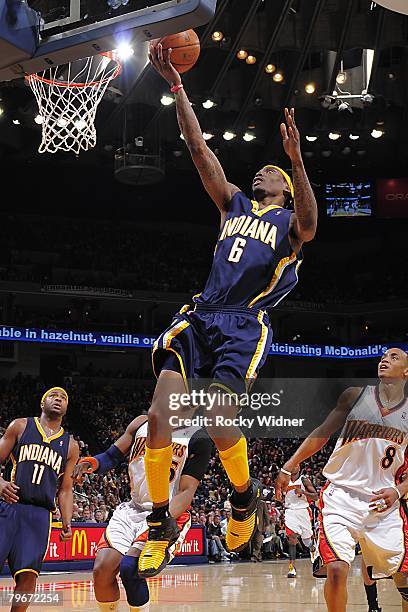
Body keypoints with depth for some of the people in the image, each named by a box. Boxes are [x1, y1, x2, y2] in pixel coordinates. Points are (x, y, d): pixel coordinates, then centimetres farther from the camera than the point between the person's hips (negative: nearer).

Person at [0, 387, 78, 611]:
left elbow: (65, 490, 16)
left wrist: (67, 523, 3)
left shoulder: (70, 446, 16)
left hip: (40, 514, 2)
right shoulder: (20, 426, 9)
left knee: (28, 575, -9)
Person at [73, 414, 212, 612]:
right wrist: (90, 462, -11)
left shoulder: (198, 438, -7)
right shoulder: (142, 423, 8)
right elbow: (111, 457, 12)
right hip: (132, 509, 5)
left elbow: (186, 491, -13)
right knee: (102, 571, -12)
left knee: (130, 568, -26)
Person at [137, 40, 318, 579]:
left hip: (245, 323, -4)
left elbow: (309, 222, -17)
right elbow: (199, 148, 14)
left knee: (220, 424, -21)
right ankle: (160, 521, 0)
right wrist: (176, 86, 6)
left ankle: (244, 495, 11)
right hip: (200, 314, 4)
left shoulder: (290, 222, 9)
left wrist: (297, 160, -32)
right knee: (160, 414, -14)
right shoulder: (234, 204, 21)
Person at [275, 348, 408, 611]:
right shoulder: (356, 395, 2)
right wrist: (288, 467, -2)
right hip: (343, 494, -2)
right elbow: (323, 433, 5)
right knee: (337, 570, -18)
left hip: (384, 502, 2)